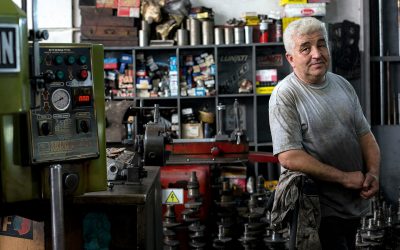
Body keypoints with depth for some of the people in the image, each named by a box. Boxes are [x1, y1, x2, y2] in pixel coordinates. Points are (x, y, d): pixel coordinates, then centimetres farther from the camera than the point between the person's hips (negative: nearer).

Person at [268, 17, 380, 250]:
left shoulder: (342, 84, 6)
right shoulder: (285, 95, -16)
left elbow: (365, 133, 11)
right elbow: (289, 157, -22)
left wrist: (373, 173, -8)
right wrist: (345, 178, -19)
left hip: (356, 204, 7)